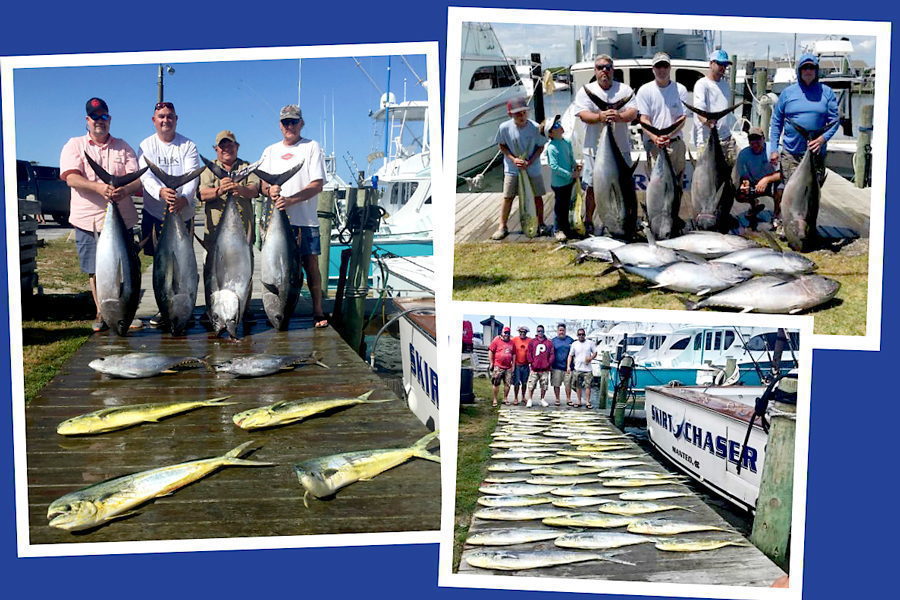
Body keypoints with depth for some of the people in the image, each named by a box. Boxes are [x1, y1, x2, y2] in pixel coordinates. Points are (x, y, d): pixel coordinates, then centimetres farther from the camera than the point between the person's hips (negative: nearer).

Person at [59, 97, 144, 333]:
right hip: (87, 219, -1)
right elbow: (71, 178, -7)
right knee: (95, 271, 4)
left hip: (121, 218, 1)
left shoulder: (123, 147, 12)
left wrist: (125, 190, -21)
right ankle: (101, 314, 15)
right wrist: (98, 187, -26)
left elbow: (138, 179, 2)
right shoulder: (74, 145, 7)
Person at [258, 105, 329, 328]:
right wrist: (270, 190, -11)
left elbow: (317, 185, -6)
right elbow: (262, 184, 13)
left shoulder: (312, 147, 3)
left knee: (310, 264, -3)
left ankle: (318, 311, 4)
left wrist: (291, 200, -19)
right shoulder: (270, 151, 17)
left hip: (306, 219, -3)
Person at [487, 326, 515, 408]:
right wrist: (491, 363, -5)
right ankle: (495, 400, 8)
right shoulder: (496, 340, -1)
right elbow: (490, 352, -2)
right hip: (498, 367, -4)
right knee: (496, 384, 0)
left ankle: (505, 399, 18)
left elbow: (514, 354, 17)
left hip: (508, 367, 4)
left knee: (508, 384, 4)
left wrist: (513, 366, 12)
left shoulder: (512, 342, 12)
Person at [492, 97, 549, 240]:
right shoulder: (505, 127, -16)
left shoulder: (535, 127, -17)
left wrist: (530, 161, -17)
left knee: (537, 196, 8)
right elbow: (502, 146, -2)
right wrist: (513, 159, -15)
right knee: (508, 197, 0)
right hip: (512, 168, 0)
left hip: (532, 167, 0)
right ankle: (502, 227, 9)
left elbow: (541, 146, -5)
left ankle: (541, 225, 23)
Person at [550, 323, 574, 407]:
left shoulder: (570, 340, 8)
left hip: (568, 366, 0)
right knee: (556, 384, 2)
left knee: (568, 384, 2)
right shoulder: (553, 341, 6)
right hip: (556, 366, 0)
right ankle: (557, 399, 13)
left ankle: (568, 399, 15)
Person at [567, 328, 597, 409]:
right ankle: (579, 402, 15)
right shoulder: (574, 344, 6)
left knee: (588, 385, -4)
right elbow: (570, 355, 7)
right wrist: (568, 366, -2)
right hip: (577, 369, 1)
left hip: (587, 368, -1)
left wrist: (590, 358, -11)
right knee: (578, 386, 6)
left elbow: (595, 353, 10)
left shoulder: (590, 343, 5)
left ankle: (587, 402, 0)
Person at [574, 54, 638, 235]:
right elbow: (583, 115, -11)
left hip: (620, 147, 2)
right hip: (594, 147, -2)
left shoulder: (624, 89, 8)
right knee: (592, 186, 3)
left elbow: (633, 113, -5)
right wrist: (600, 117, -32)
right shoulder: (585, 91, 3)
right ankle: (588, 221, 15)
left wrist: (619, 116, -28)